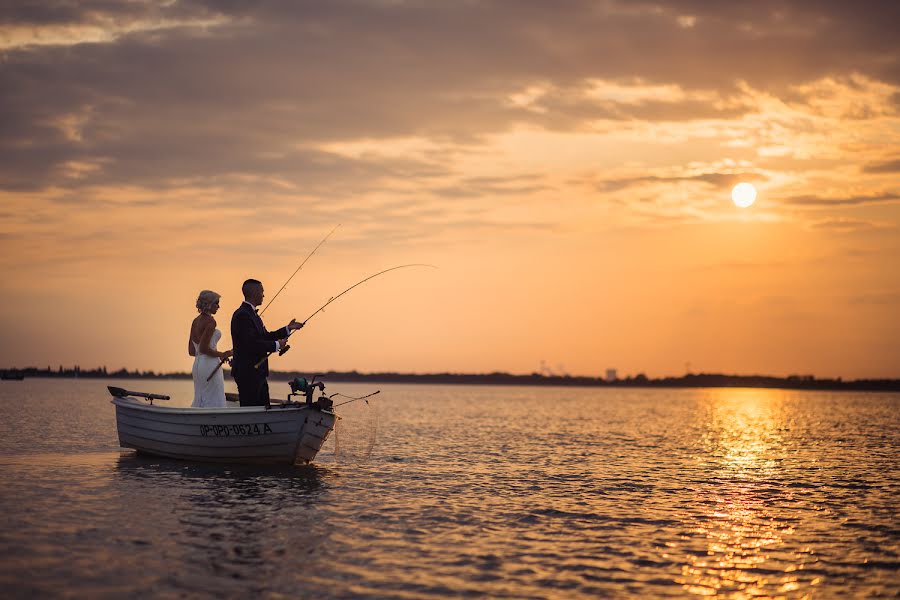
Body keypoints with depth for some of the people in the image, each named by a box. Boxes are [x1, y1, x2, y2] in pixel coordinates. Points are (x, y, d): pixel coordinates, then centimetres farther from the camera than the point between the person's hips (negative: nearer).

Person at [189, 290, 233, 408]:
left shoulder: (196, 321, 12)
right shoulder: (210, 321, -13)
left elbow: (191, 351, 15)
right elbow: (204, 348, -20)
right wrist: (222, 355, -7)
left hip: (197, 365, 9)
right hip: (210, 366, -9)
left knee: (200, 403, 13)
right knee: (214, 403, -4)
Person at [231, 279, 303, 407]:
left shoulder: (251, 313, 15)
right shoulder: (242, 315, -18)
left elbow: (265, 336, 20)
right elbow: (251, 344, -25)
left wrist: (288, 328, 16)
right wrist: (276, 345, -15)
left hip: (258, 373, 11)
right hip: (247, 373, -11)